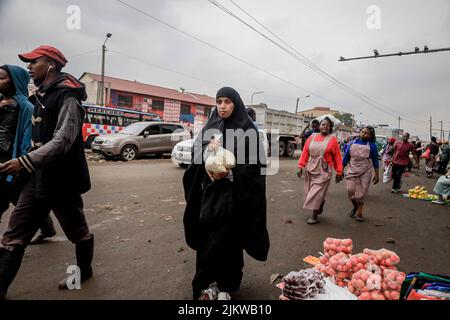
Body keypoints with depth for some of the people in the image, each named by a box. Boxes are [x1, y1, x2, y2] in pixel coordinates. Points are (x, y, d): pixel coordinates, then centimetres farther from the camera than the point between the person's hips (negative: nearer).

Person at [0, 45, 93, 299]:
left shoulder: (67, 95, -14)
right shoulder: (41, 96, 14)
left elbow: (63, 141, -25)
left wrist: (25, 162, -30)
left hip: (62, 179, -8)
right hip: (39, 177, 8)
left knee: (78, 231, 12)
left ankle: (84, 271, 34)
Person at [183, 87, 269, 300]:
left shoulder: (248, 131, -4)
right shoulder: (209, 128, 8)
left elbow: (255, 163, -8)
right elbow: (197, 158, 5)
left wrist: (229, 173, -21)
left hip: (234, 195, -4)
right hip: (209, 192, 4)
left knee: (229, 240, 3)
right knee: (206, 240, 7)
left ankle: (226, 286, 23)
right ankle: (209, 283, 27)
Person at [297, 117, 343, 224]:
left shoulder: (332, 139, -1)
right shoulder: (312, 137, 6)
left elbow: (337, 156, -1)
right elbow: (305, 153, 5)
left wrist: (339, 172, -4)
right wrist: (300, 166, 0)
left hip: (323, 170, -4)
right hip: (310, 169, 4)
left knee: (317, 193, -3)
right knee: (310, 192, 12)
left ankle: (314, 216, 10)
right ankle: (321, 203, 41)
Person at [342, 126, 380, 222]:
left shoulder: (372, 145, -3)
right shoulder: (353, 143, 2)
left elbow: (375, 161, 3)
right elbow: (346, 157, 8)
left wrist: (377, 175, 3)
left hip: (365, 172, -1)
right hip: (352, 171, 2)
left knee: (361, 193, 3)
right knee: (350, 190, -4)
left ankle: (359, 213, 21)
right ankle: (355, 206, 26)